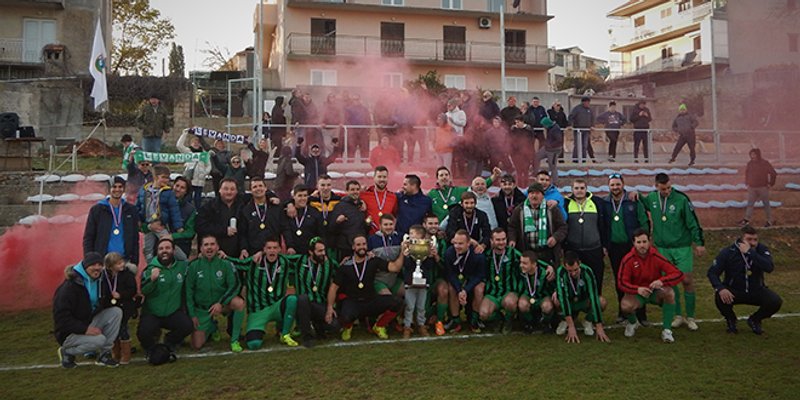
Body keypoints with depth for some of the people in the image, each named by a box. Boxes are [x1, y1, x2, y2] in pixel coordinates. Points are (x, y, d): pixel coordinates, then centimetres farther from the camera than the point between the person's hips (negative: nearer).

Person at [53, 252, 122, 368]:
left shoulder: (97, 281, 2)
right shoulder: (70, 286, -22)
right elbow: (61, 317, -25)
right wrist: (84, 329, -31)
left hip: (88, 323, 7)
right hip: (69, 333, -7)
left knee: (116, 312, -12)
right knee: (99, 340, -31)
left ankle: (104, 354, -5)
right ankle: (66, 352, 0)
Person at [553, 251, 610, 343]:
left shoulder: (587, 272, -29)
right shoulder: (561, 272, -29)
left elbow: (594, 298, -33)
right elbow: (563, 297, -37)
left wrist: (599, 328, -37)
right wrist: (571, 326, -43)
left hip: (584, 303, 0)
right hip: (569, 303, 0)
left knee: (602, 302, -31)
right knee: (555, 298, -34)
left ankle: (588, 321, -1)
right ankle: (565, 320, -3)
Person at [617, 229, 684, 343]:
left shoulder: (656, 256, -16)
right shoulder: (628, 259, -16)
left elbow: (678, 274, -18)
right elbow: (621, 282, -15)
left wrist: (662, 281, -37)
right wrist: (637, 289, -34)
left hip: (656, 291, 1)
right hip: (637, 293, -1)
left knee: (670, 293, -31)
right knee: (625, 306, -31)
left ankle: (666, 330, -15)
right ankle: (632, 323, 9)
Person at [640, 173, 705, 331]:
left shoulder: (681, 199, -11)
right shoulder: (651, 198, -1)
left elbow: (693, 222, -6)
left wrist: (699, 243, -4)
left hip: (682, 247, -3)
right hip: (662, 248, 3)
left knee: (687, 280, -1)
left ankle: (690, 317, 13)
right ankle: (677, 316, 20)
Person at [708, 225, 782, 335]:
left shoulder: (762, 250, -9)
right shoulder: (728, 252, -12)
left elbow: (769, 268, -29)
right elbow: (712, 272, -12)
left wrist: (750, 252, -34)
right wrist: (720, 288, -31)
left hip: (756, 291, 2)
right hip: (734, 291, -2)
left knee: (775, 302, -24)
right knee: (720, 297, -32)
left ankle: (754, 320, 9)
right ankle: (730, 320, 4)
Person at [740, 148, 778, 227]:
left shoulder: (765, 163, -11)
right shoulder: (750, 163, 3)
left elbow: (773, 173, -6)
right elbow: (746, 173, 20)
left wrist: (770, 184, -7)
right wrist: (747, 183, 13)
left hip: (763, 188, -4)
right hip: (752, 188, 4)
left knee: (766, 204, 7)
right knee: (750, 204, 6)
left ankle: (769, 221, 16)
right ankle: (746, 219, 11)